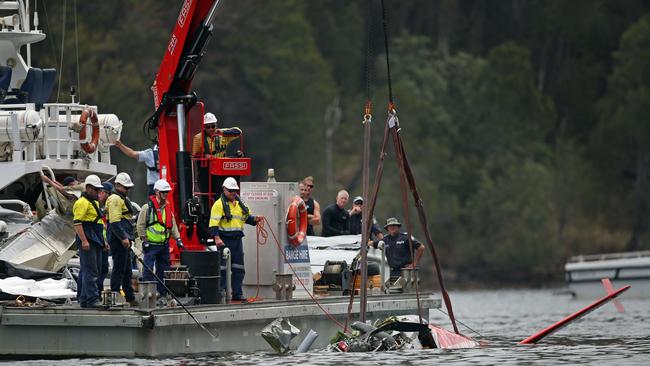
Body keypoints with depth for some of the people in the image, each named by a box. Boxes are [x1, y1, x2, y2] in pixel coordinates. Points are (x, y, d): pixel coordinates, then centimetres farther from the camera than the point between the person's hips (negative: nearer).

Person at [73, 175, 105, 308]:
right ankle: (92, 300, -16)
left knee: (86, 271, 12)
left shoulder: (94, 202, 22)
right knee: (90, 271, -13)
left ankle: (83, 299, 15)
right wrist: (84, 241, -25)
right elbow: (77, 223, -18)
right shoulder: (82, 202, -10)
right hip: (87, 241, -10)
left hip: (95, 241, 10)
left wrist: (103, 241, 26)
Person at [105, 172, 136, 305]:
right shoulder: (115, 199, -12)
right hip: (118, 239, -11)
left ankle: (130, 297, 18)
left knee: (127, 269, 14)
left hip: (124, 240, 11)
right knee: (119, 268, -9)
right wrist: (123, 237, -24)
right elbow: (115, 221, -21)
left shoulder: (123, 199, 23)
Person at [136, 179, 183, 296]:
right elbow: (140, 225, -7)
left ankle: (162, 292, 15)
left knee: (163, 269, 9)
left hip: (164, 244, 6)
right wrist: (144, 240, -12)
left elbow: (173, 225, 17)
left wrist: (178, 239, 7)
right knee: (148, 269, -10)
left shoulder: (168, 208, 13)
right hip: (151, 245, -6)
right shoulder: (147, 207, -7)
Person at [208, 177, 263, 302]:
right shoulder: (219, 204, -6)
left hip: (237, 240, 7)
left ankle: (237, 293, 12)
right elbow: (214, 223, -13)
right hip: (225, 240, -7)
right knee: (223, 268, -4)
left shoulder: (240, 204, 17)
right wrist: (217, 238, -22)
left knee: (238, 268, 7)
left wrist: (255, 218, 2)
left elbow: (247, 217, 24)